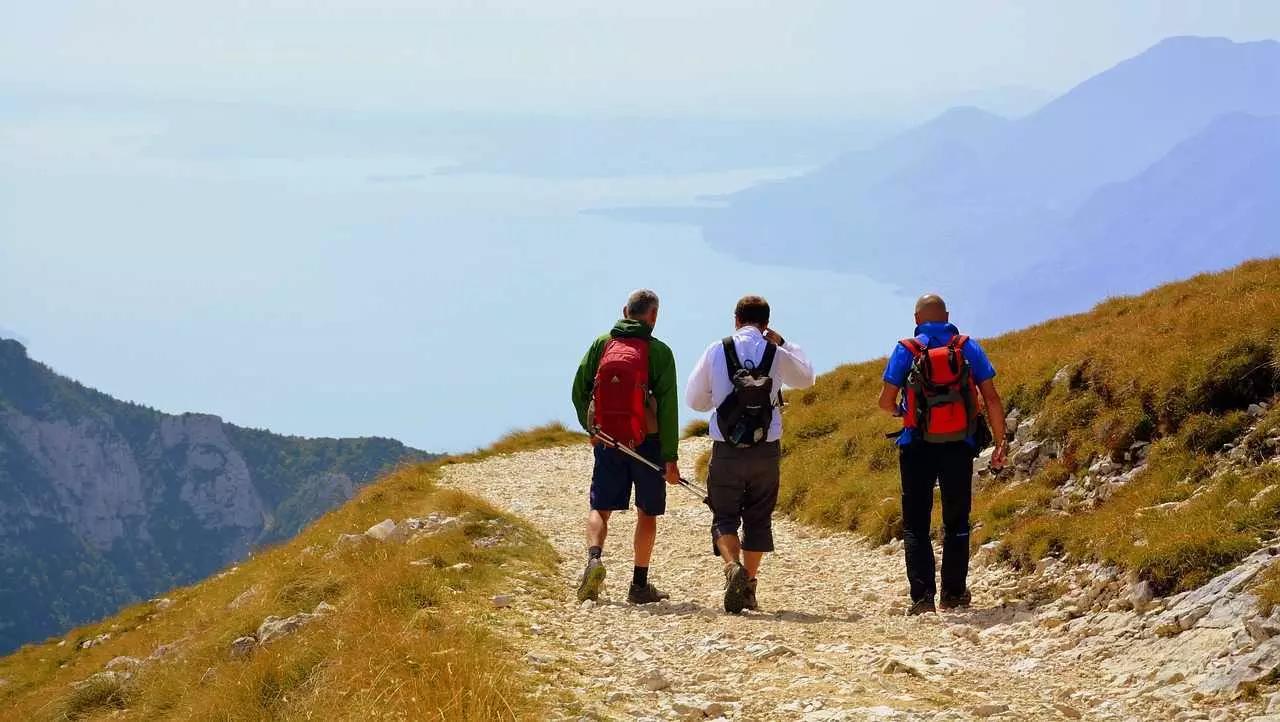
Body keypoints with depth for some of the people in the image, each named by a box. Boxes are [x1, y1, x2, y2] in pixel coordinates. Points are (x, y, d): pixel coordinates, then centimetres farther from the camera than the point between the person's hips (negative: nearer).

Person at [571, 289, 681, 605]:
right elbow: (667, 407, -10)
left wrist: (591, 428, 22)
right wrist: (670, 458, -8)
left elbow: (579, 391, 4)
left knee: (600, 508, 8)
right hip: (647, 443, -2)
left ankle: (594, 557, -21)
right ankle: (640, 585, 15)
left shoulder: (601, 344, 2)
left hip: (607, 442, 2)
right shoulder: (659, 352, -7)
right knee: (647, 512, 12)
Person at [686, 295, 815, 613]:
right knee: (758, 519, 13)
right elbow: (806, 378, 19)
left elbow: (695, 399, 5)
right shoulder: (776, 354, -2)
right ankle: (748, 588, 13)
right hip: (766, 451, 1)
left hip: (726, 452, -1)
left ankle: (733, 566, -21)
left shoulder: (716, 352, -3)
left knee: (724, 517, 6)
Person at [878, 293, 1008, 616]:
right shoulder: (968, 348, 2)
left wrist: (898, 410, 20)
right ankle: (954, 594, 17)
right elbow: (992, 399, -1)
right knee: (956, 523, 15)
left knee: (916, 525, 5)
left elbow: (886, 401, -4)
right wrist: (1000, 443, 5)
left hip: (918, 447, -2)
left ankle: (923, 596, -7)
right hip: (959, 448, 2)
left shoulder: (906, 350, -3)